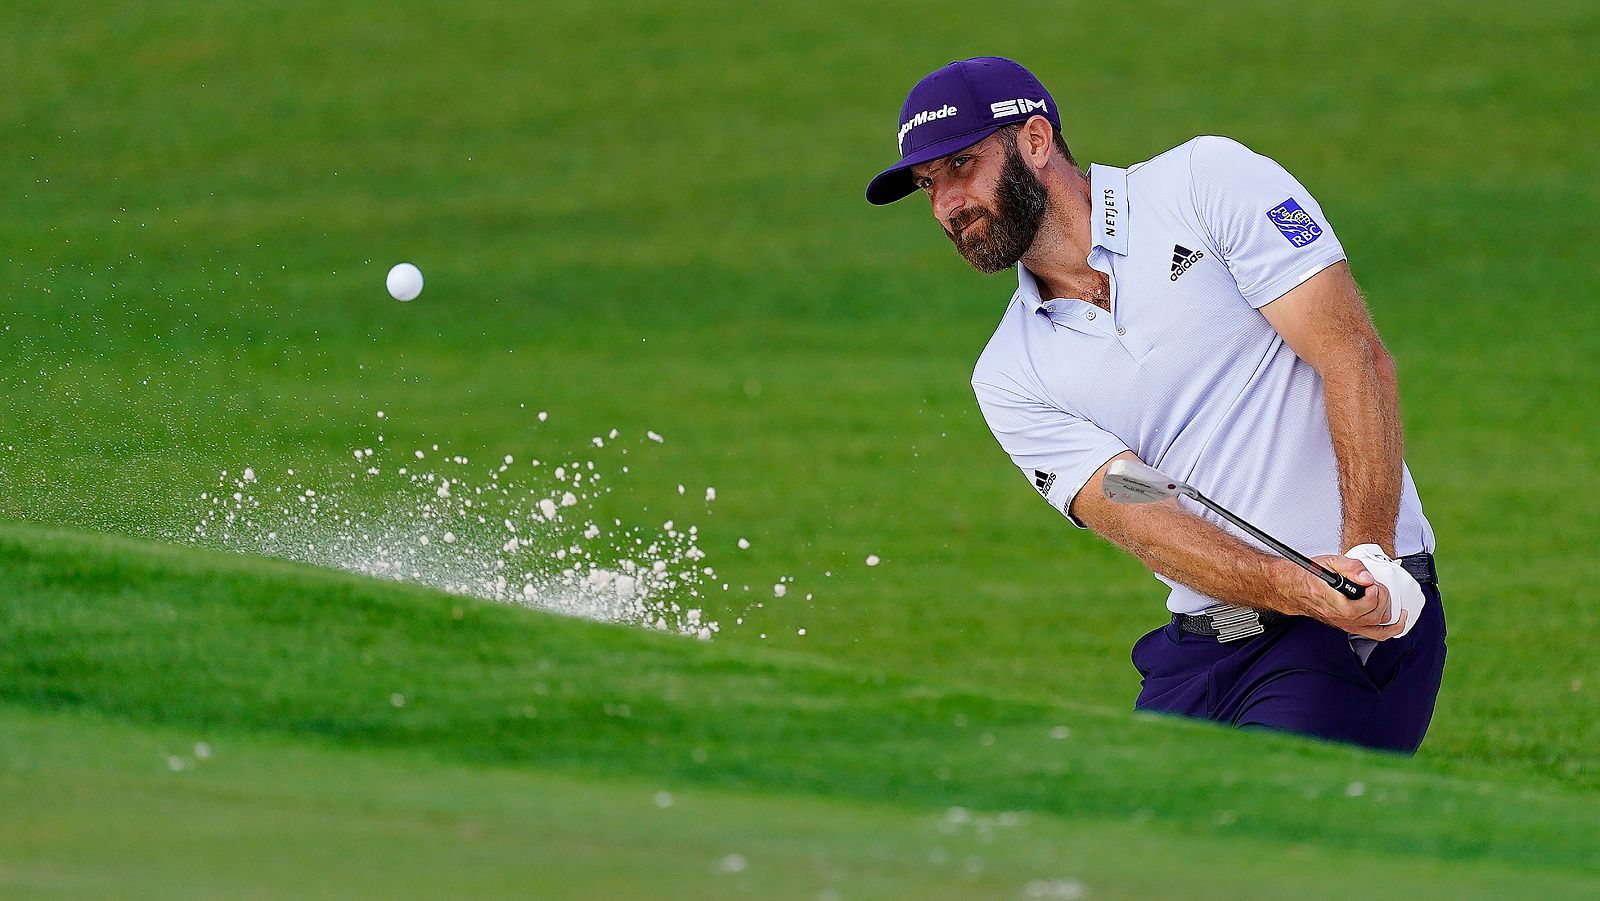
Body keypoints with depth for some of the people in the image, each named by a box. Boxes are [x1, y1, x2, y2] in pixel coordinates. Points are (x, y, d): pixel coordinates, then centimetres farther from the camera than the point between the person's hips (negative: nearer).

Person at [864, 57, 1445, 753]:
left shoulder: (1209, 181, -2)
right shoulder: (1009, 377, 8)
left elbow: (1353, 355, -9)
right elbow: (1140, 520, -6)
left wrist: (1368, 559, -21)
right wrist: (1304, 591, -24)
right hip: (1195, 654, 6)